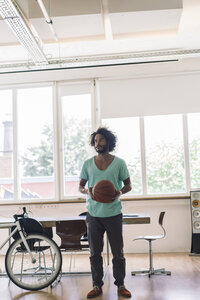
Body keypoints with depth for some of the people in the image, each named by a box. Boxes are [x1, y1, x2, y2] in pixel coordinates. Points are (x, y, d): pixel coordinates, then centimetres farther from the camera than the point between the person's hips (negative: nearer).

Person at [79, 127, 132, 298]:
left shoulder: (119, 163, 0)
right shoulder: (88, 164, 5)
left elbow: (128, 185, 5)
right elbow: (80, 186, 10)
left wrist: (120, 192, -17)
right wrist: (87, 191, -13)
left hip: (113, 213, -2)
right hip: (94, 214, 2)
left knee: (118, 252, 5)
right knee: (95, 253, 9)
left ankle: (120, 285, 22)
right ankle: (97, 286, 23)